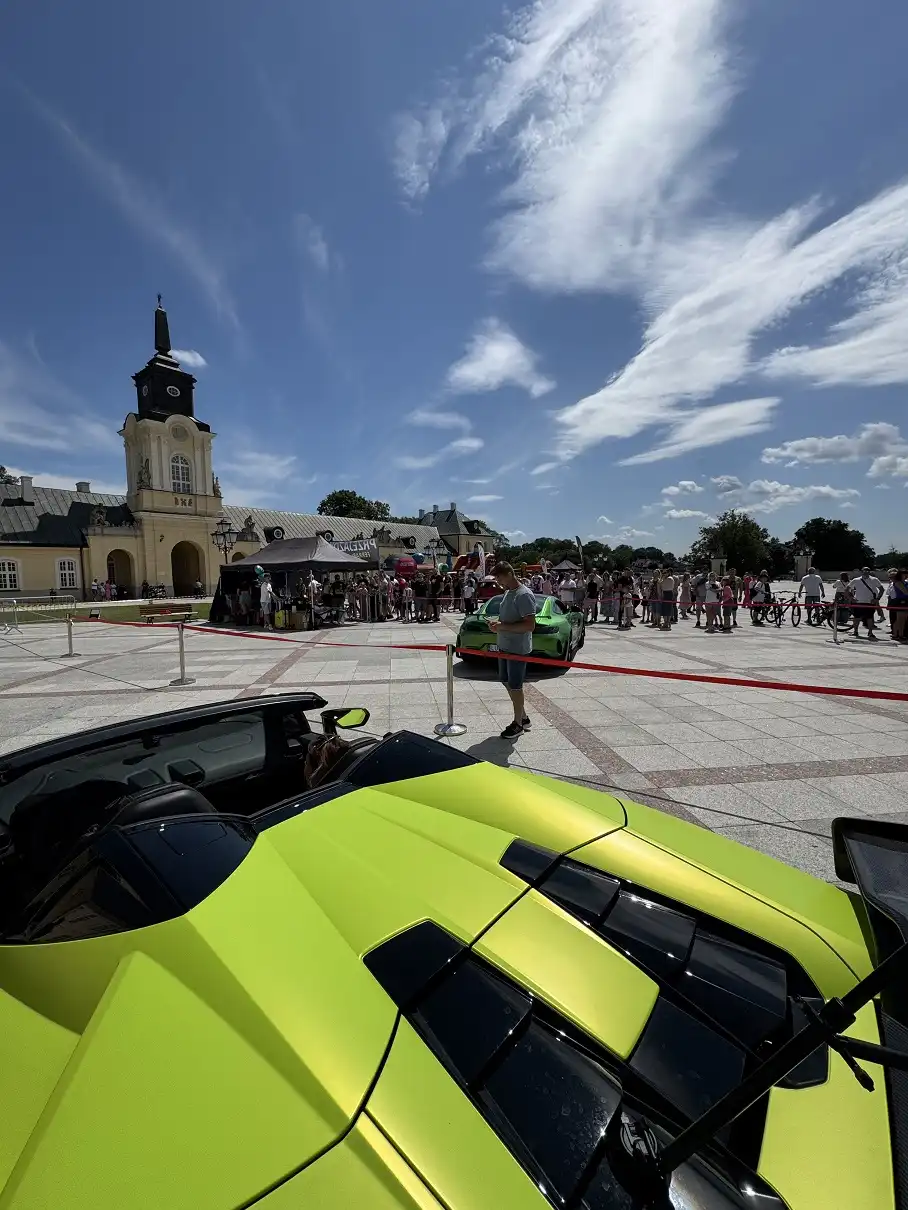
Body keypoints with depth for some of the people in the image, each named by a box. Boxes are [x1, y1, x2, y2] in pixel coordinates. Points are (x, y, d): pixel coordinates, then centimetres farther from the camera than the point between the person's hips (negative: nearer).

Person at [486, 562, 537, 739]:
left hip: (518, 649, -10)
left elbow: (530, 625, -26)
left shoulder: (524, 595, -20)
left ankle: (518, 724, 19)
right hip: (505, 646, 10)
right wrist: (497, 622, 1)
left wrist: (502, 626, -24)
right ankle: (523, 718, 32)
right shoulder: (507, 592, 10)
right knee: (506, 682, 17)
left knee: (515, 686, 2)